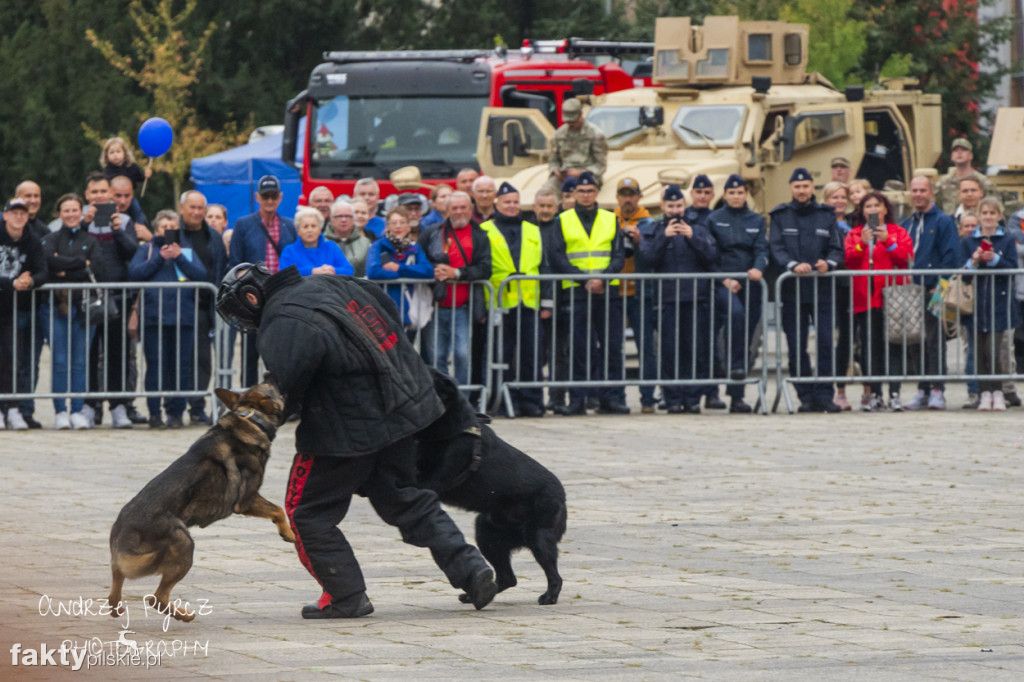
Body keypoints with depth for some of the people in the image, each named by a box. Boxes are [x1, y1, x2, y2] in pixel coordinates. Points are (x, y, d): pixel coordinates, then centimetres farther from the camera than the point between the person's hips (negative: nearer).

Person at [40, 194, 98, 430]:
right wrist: (80, 262, -8)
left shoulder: (91, 240, 11)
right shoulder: (52, 239, 9)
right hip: (56, 305, -1)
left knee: (80, 362, -1)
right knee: (60, 361, -5)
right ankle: (60, 412, -1)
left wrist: (66, 272, -7)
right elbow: (51, 261, -12)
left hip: (83, 306, 1)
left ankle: (78, 411, 3)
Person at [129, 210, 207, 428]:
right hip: (153, 316, -1)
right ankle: (154, 412, 1)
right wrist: (160, 258, -5)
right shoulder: (146, 249, 15)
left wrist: (179, 257, -7)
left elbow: (201, 275, 3)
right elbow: (134, 272, -1)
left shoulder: (188, 250, 17)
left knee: (181, 367, -1)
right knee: (155, 365, -4)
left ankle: (176, 412, 4)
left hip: (183, 316, 1)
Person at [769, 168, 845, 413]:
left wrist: (828, 263, -13)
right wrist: (793, 265, -19)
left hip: (821, 289, 0)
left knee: (825, 342, -7)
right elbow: (776, 249, -2)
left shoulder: (826, 216, 11)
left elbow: (837, 249, 9)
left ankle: (823, 395, -4)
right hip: (792, 289, 0)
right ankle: (806, 396, 5)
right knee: (796, 347, 0)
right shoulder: (780, 216, 8)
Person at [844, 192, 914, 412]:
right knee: (869, 348, -1)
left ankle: (894, 394, -11)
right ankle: (875, 395, 2)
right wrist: (862, 244, -12)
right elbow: (849, 261, 2)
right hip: (865, 298, 2)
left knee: (893, 347, -8)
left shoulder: (898, 232, 11)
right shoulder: (854, 234, 15)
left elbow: (906, 258, -3)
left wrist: (888, 241, -13)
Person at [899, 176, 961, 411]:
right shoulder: (905, 225, 19)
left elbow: (951, 257, -6)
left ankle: (937, 391, -9)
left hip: (933, 290, -6)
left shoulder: (943, 222, 1)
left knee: (934, 340, -9)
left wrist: (940, 286, -14)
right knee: (913, 343, 5)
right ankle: (923, 390, 10)